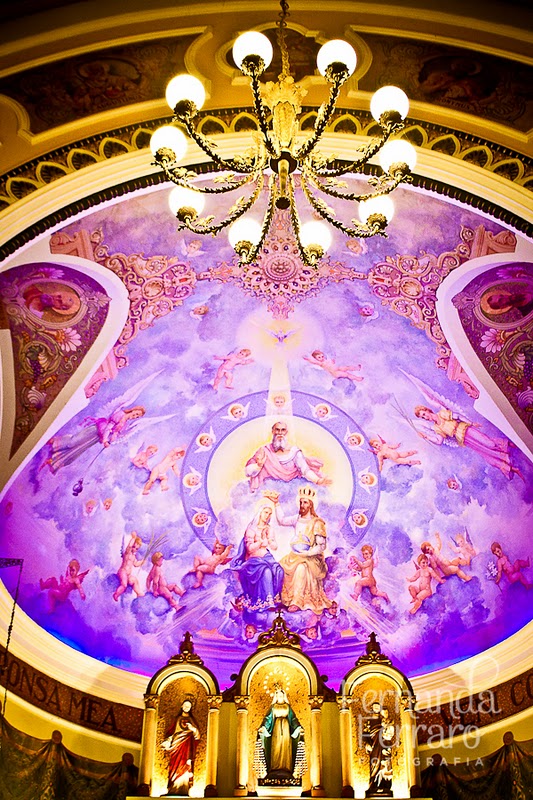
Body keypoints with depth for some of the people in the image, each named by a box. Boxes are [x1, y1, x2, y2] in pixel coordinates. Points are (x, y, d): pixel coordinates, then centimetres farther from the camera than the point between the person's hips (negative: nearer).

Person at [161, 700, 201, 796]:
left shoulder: (191, 719, 12)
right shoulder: (177, 718, 16)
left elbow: (197, 733, 4)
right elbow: (172, 732, 13)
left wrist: (192, 728, -15)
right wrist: (167, 742, 1)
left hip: (187, 746, -2)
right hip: (176, 744, 2)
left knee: (185, 768, -11)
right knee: (175, 767, -7)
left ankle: (183, 790, -12)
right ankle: (173, 790, -7)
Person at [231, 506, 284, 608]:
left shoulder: (269, 529, 14)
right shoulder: (251, 529, -4)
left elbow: (275, 547, 10)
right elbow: (250, 548, -11)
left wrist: (268, 539, -5)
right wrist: (261, 540, -14)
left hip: (267, 558, 5)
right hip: (253, 559, -5)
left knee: (278, 570, -28)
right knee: (266, 571, -36)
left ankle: (276, 598, -23)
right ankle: (268, 601, -34)